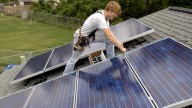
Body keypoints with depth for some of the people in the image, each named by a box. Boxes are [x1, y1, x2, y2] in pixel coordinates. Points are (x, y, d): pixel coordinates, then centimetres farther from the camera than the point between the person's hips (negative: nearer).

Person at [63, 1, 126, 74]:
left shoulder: (105, 16, -5)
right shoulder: (100, 18, -34)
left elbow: (109, 32, 2)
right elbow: (109, 36, -37)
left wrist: (118, 42, -7)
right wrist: (121, 47, -30)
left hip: (90, 36, 8)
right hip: (81, 39, -8)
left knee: (110, 40, -5)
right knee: (74, 59, 7)